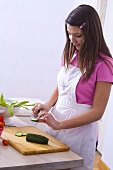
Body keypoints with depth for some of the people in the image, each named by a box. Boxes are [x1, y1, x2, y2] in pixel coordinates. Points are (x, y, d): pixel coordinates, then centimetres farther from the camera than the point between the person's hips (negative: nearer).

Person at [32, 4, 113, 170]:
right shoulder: (70, 55, 3)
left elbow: (97, 111, -16)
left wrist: (59, 124, -23)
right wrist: (49, 105, -6)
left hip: (79, 133, -5)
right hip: (55, 125, 6)